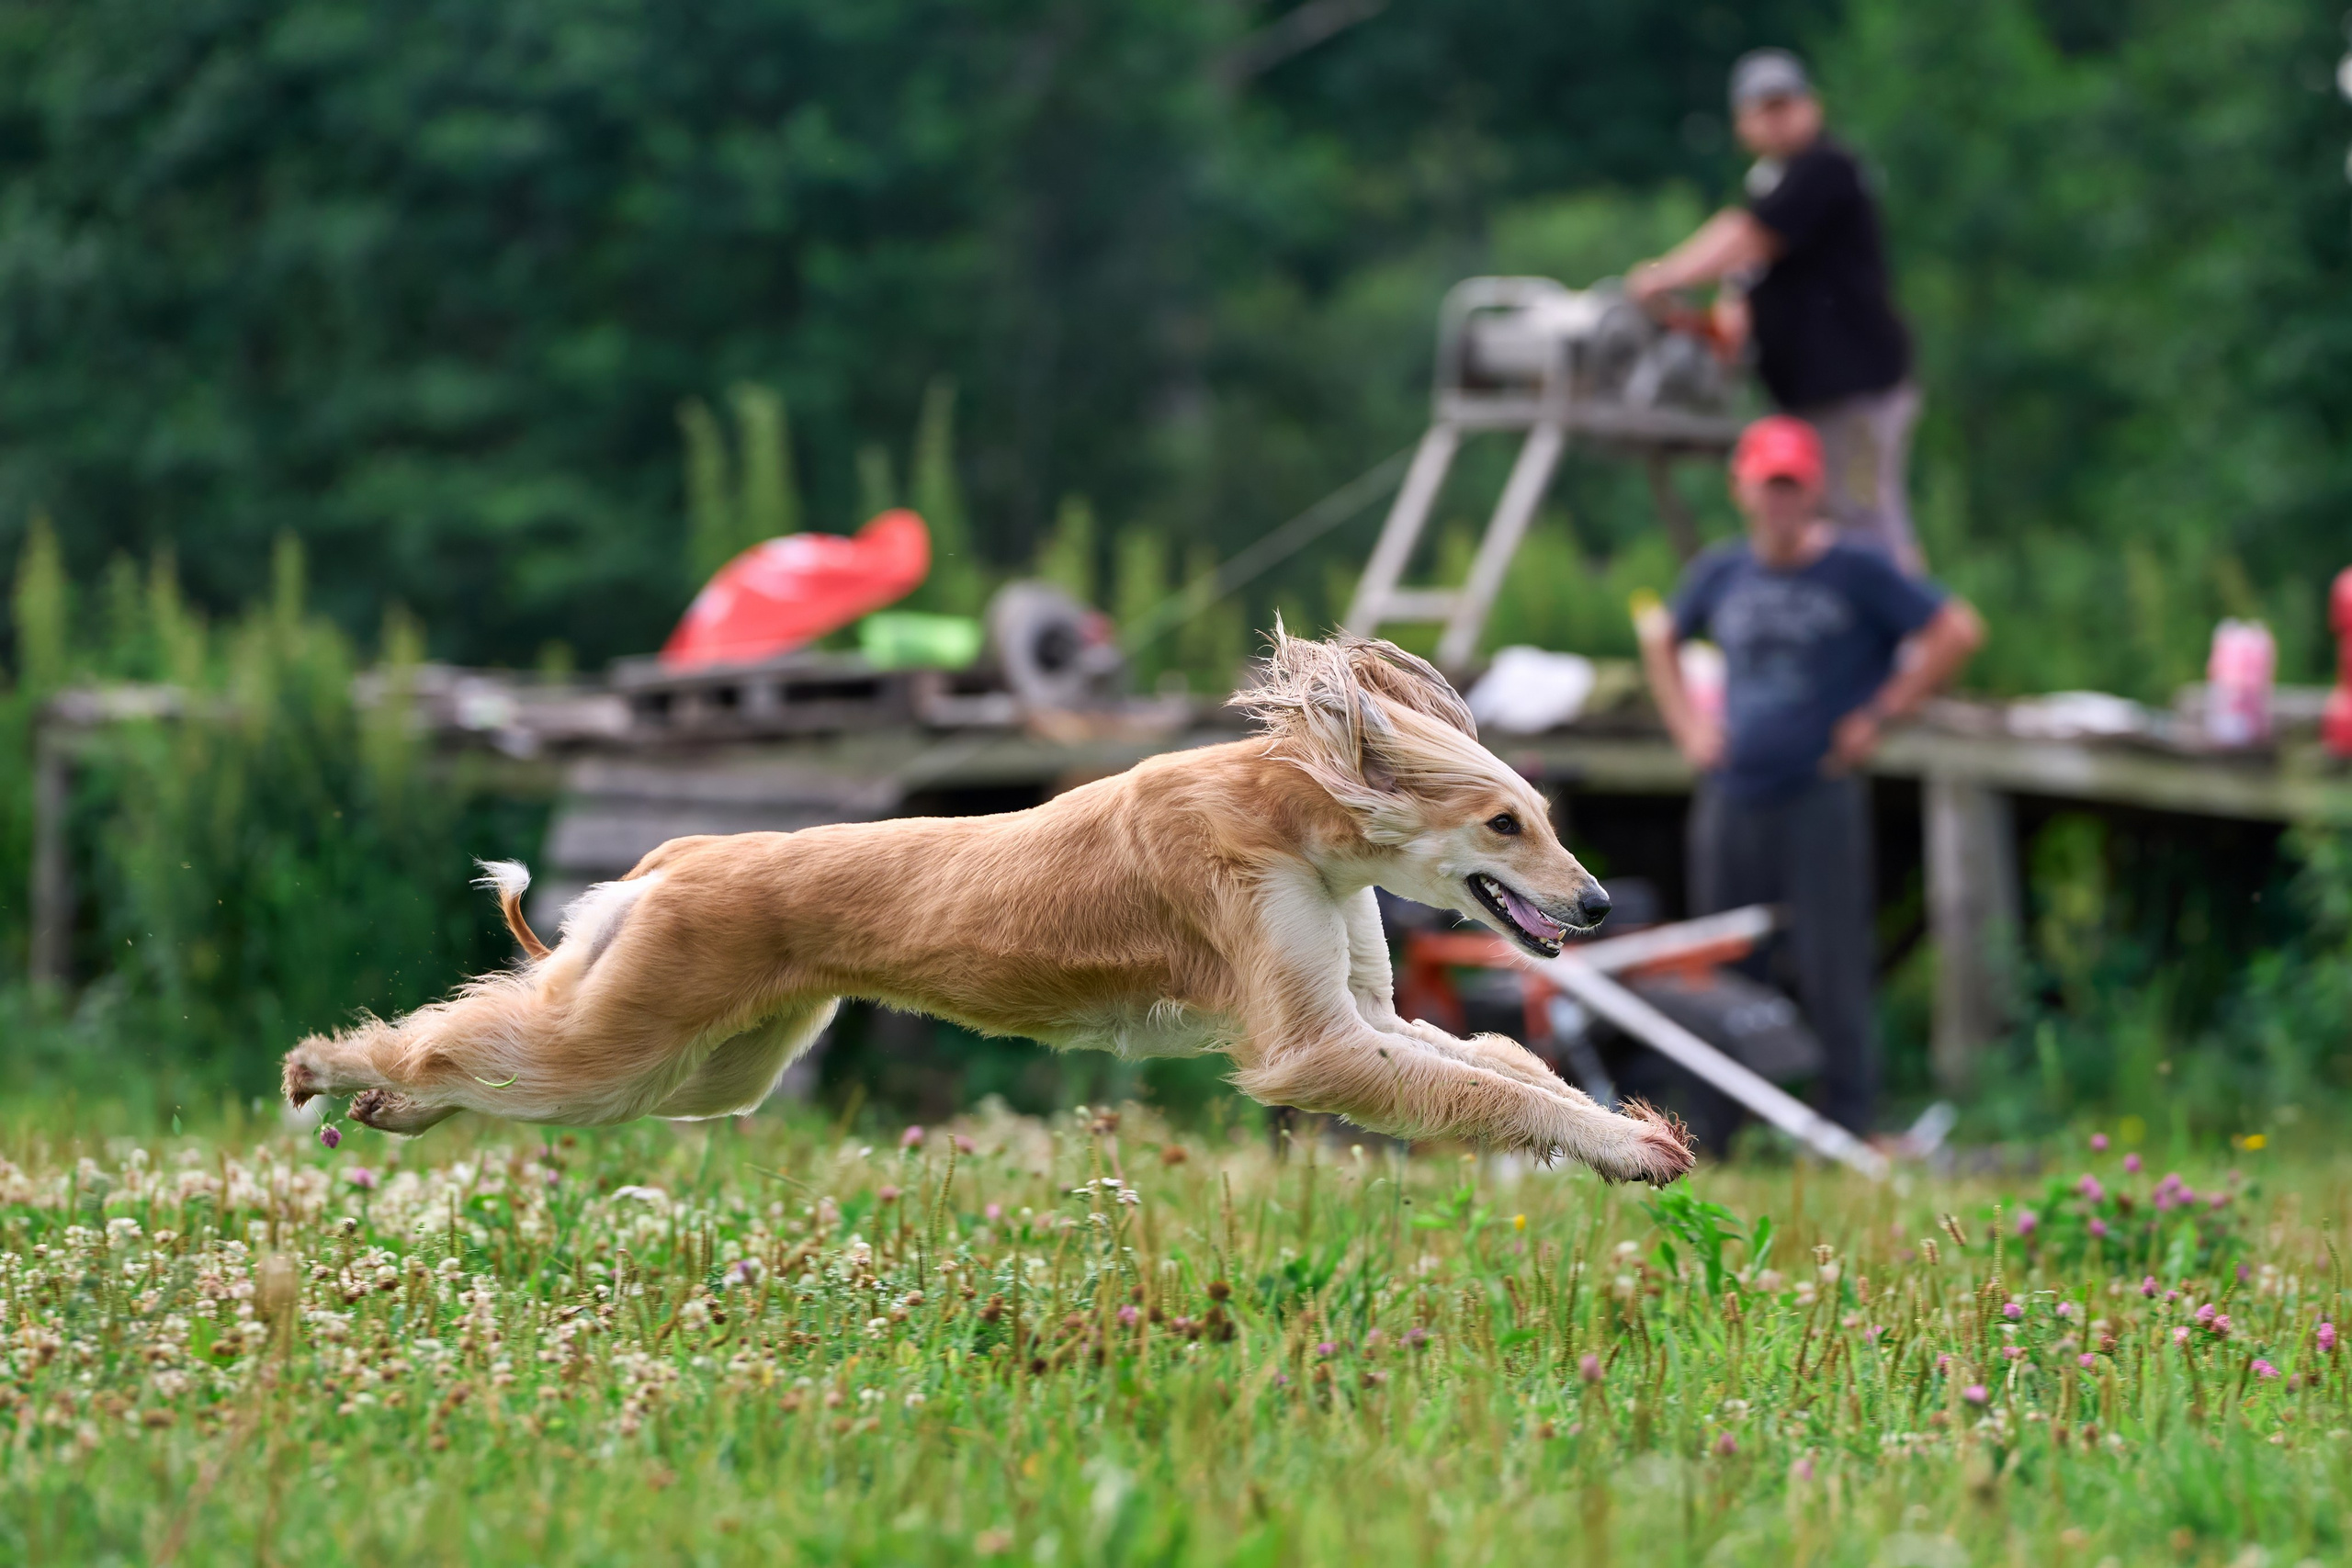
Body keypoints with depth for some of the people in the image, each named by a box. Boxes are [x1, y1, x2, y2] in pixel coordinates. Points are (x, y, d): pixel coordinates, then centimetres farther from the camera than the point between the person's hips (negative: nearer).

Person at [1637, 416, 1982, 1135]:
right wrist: (1686, 722, 16)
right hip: (1731, 798, 5)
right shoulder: (1720, 574, 11)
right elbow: (1659, 636, 30)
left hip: (1821, 798, -5)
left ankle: (1849, 1123, 0)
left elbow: (1958, 631, -5)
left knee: (1832, 969, -5)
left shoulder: (1857, 570, -3)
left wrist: (1879, 714, -5)